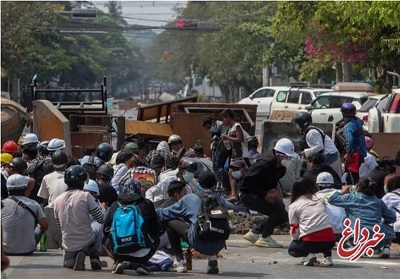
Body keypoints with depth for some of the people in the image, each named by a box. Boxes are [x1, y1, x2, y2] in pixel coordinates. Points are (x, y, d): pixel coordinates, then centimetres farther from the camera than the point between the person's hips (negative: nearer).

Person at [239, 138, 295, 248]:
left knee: (283, 216, 8)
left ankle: (254, 233, 15)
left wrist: (274, 190, -4)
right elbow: (247, 181, -28)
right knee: (279, 207, -24)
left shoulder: (281, 168, 2)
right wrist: (265, 194, -27)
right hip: (247, 194, -10)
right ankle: (265, 238, -16)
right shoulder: (264, 164, -26)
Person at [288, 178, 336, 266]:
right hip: (329, 241, 3)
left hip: (310, 241, -3)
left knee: (292, 249, 26)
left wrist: (295, 239, 28)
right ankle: (328, 257, 14)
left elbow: (294, 230, 9)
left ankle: (308, 254, -4)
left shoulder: (293, 206, 9)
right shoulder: (319, 200, 19)